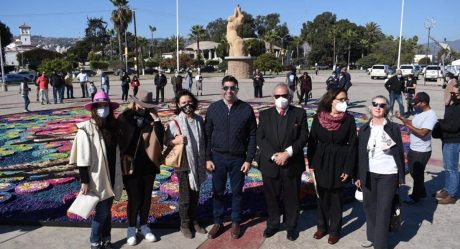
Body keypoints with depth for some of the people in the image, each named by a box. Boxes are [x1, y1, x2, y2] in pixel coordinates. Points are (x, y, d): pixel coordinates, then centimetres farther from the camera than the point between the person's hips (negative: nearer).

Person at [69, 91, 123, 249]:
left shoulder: (112, 126, 5)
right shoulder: (86, 128, -13)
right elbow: (83, 158, -14)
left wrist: (117, 175, 11)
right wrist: (85, 181, -15)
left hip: (111, 176, 6)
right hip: (97, 178, -5)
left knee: (107, 210, 16)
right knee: (102, 212, 2)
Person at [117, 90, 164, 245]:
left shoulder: (151, 119, 3)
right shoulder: (125, 118, -5)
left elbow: (160, 138, -10)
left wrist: (156, 119, -13)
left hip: (149, 165, 3)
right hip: (131, 165, -3)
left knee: (146, 197, 15)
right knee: (134, 198, 5)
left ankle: (144, 226, 33)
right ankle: (131, 229, 25)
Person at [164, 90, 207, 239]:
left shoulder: (199, 120, 0)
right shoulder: (174, 123, -12)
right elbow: (166, 141, -4)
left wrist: (205, 159, 8)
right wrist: (175, 141, -25)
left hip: (198, 164, 4)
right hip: (184, 165, -4)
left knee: (195, 195, 16)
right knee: (185, 197, 7)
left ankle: (193, 221, 34)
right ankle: (185, 224, 27)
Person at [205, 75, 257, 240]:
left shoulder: (246, 109, -6)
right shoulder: (213, 108, -2)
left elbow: (252, 135, -3)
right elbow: (207, 134, 1)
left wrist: (249, 159, -6)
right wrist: (208, 158, -2)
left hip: (238, 158, -1)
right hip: (218, 157, 1)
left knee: (237, 192, 12)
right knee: (217, 191, 12)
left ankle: (236, 223, 29)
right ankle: (218, 223, 29)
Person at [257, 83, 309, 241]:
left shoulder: (299, 113, -1)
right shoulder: (265, 114, 2)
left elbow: (303, 137, -7)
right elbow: (260, 138, -4)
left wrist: (287, 153, -18)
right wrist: (273, 155, -17)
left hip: (292, 164, -1)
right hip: (270, 164, 1)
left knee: (291, 197, 12)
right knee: (271, 197, 14)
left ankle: (291, 226, 32)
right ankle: (272, 224, 35)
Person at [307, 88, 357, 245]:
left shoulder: (349, 119, -9)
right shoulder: (319, 117, -6)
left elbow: (352, 145, -7)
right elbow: (312, 141, 0)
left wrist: (348, 169, -10)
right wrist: (311, 163, -1)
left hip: (339, 163, -1)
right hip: (321, 163, 2)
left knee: (336, 198, 10)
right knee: (322, 196, 15)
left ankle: (334, 230, 27)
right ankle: (322, 226, 33)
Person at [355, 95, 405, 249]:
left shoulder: (393, 128, -5)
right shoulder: (364, 129, 3)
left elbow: (400, 152, -2)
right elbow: (359, 153, 6)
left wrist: (401, 177, -4)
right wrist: (358, 176, 6)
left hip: (388, 174, -3)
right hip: (368, 174, 3)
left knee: (383, 209, 0)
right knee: (370, 206, 13)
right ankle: (372, 237, 30)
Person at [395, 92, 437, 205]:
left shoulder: (431, 116, -23)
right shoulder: (420, 112, 5)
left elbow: (422, 133, -30)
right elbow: (413, 124, 15)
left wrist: (408, 125, -26)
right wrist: (401, 118, 1)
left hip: (421, 151, -9)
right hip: (413, 148, 9)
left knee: (417, 174, 8)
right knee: (413, 172, 22)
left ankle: (416, 197, 26)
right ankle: (421, 192, 41)